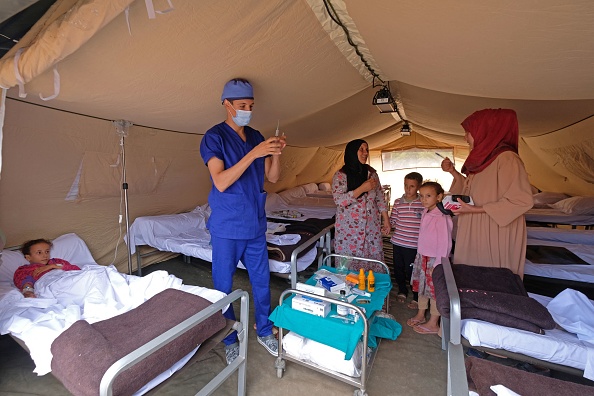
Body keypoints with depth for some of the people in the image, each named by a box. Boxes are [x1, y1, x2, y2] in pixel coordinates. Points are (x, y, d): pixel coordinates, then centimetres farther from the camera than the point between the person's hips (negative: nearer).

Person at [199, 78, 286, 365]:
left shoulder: (256, 137, 9)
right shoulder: (214, 137, -8)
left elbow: (273, 177, 6)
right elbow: (221, 182, -21)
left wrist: (276, 154, -12)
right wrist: (254, 154, -26)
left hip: (255, 224, 5)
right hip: (227, 226, -5)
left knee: (261, 280, 16)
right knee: (224, 286, 11)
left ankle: (264, 331, 39)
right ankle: (229, 340, 35)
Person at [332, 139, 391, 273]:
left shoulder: (371, 173, 7)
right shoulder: (340, 175, -7)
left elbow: (380, 198, 11)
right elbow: (339, 200, -18)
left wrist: (386, 220, 8)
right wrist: (362, 189, -20)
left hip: (372, 227, 4)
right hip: (349, 229, -4)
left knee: (374, 263, 7)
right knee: (348, 265, 4)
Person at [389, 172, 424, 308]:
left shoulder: (423, 204, -5)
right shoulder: (398, 202, 2)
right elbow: (392, 222, 5)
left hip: (413, 245, -3)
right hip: (397, 242, 3)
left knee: (411, 271, 5)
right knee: (398, 269, 16)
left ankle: (417, 297, 29)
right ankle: (402, 291, 42)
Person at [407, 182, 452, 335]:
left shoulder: (442, 218, -20)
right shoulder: (425, 213, 5)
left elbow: (445, 243, -20)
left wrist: (437, 265, -18)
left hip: (435, 259, -8)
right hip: (422, 257, 8)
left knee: (434, 291, 7)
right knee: (421, 287, 19)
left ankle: (433, 324, 23)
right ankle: (420, 315, 37)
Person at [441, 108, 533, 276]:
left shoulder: (506, 158, -15)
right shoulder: (483, 158, 11)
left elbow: (522, 200, -20)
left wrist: (476, 209, -22)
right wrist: (453, 172, 9)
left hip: (495, 236, -8)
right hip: (476, 233, 8)